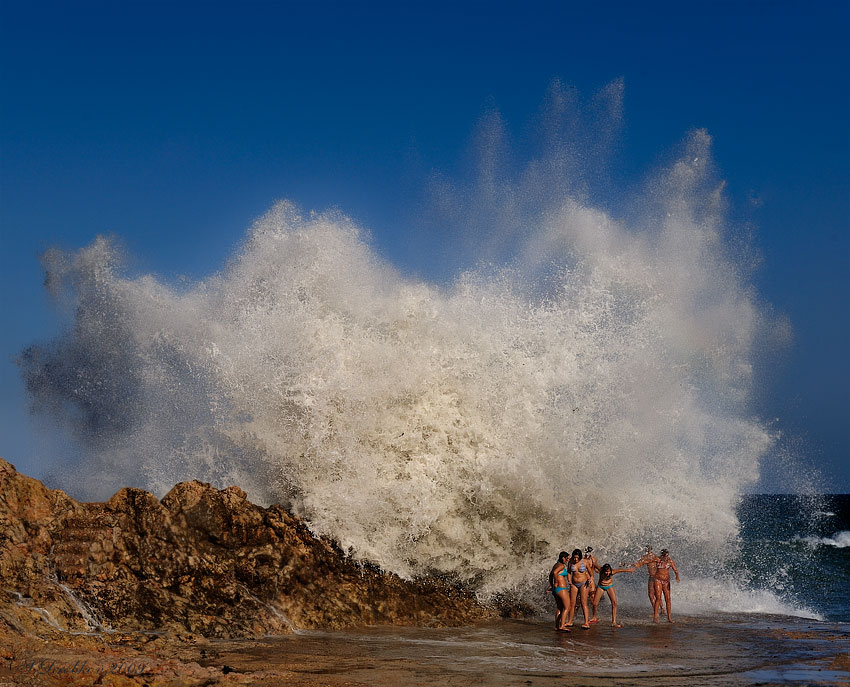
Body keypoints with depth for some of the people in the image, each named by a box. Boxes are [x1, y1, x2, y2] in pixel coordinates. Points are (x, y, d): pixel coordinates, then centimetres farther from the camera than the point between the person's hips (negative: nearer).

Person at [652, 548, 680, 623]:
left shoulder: (670, 561, -3)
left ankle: (669, 617, 6)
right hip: (658, 580, -2)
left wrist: (677, 577, -23)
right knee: (658, 598, -12)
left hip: (666, 581, 2)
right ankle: (655, 617, -12)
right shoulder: (658, 559, -6)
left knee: (667, 599, -1)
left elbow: (676, 570, -5)